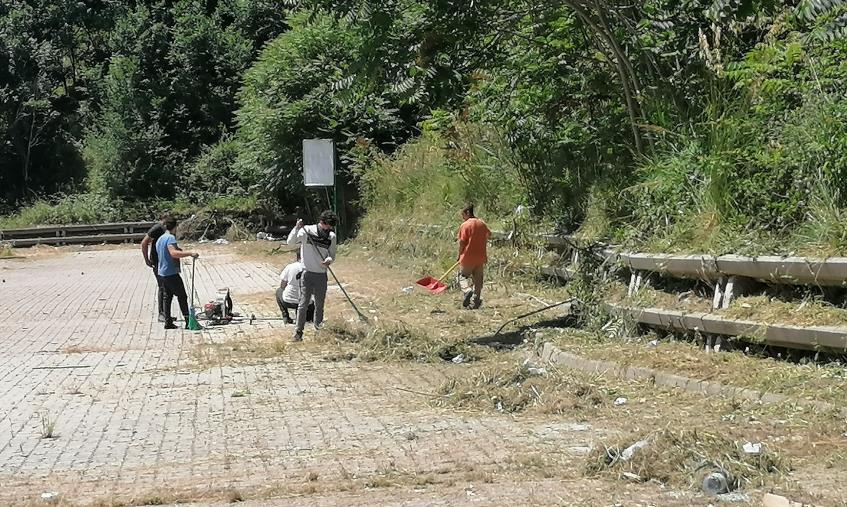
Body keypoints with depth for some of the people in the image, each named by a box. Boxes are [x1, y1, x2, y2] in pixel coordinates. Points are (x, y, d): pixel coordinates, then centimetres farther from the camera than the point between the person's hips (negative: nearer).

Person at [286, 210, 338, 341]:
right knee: (303, 304, -6)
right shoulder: (307, 231, -7)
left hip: (322, 275, 3)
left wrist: (329, 260, -14)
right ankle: (298, 332, 0)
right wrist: (297, 228, -29)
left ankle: (319, 330, 27)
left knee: (320, 305, 12)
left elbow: (332, 255, 10)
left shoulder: (332, 237, 3)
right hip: (307, 273, -3)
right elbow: (290, 242, -15)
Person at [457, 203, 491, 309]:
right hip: (481, 258, 5)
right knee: (478, 279, 12)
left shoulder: (464, 225, -11)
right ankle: (476, 301, 11)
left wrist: (460, 256, 0)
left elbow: (462, 242, -12)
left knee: (462, 276, 10)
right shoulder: (482, 224, 7)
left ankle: (467, 290, -18)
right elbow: (488, 235, 24)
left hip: (468, 257, -5)